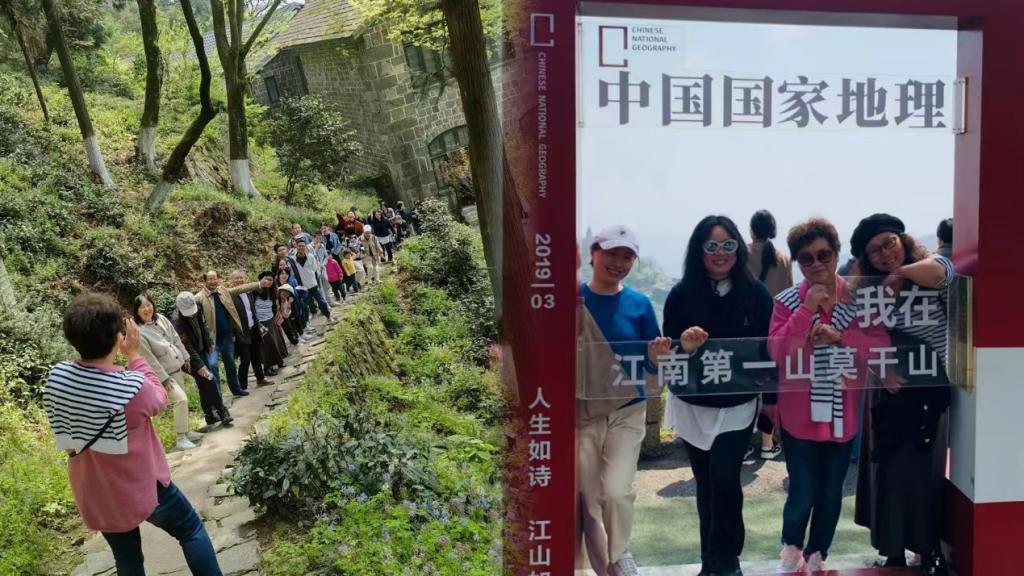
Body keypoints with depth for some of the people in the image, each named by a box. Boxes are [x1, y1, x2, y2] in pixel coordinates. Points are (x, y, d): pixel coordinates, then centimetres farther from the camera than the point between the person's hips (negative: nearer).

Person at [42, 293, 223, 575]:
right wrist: (135, 356, -5)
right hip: (140, 488, -5)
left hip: (94, 495, 5)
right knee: (191, 530, 18)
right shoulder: (132, 387, -29)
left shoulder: (56, 377, -14)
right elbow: (159, 398, -6)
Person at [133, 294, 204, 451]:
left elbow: (176, 339, 10)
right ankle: (181, 439, -6)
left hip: (177, 367, 7)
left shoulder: (161, 318, 0)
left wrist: (185, 357, 12)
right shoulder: (139, 332, -20)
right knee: (181, 399, -16)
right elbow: (149, 359, -19)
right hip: (164, 373, -7)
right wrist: (163, 378, -17)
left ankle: (185, 432, 28)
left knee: (181, 400, 14)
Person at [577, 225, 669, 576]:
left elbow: (649, 362, 5)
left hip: (628, 412, 0)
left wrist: (655, 355, -17)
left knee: (617, 491, -15)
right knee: (589, 501, 6)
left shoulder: (639, 304, 0)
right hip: (582, 413, 0)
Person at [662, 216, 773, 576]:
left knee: (724, 479, -9)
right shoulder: (682, 294, -7)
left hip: (738, 405, -1)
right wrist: (683, 345, -28)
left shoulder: (755, 293, -6)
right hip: (692, 404, 1)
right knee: (706, 482, 13)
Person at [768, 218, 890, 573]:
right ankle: (791, 548, 29)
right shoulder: (787, 301, -7)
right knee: (803, 494, -1)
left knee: (831, 493, 14)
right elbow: (778, 353, -17)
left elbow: (881, 346, -8)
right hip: (800, 416, -2)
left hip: (843, 415, 2)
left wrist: (839, 337, -20)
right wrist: (807, 309, -21)